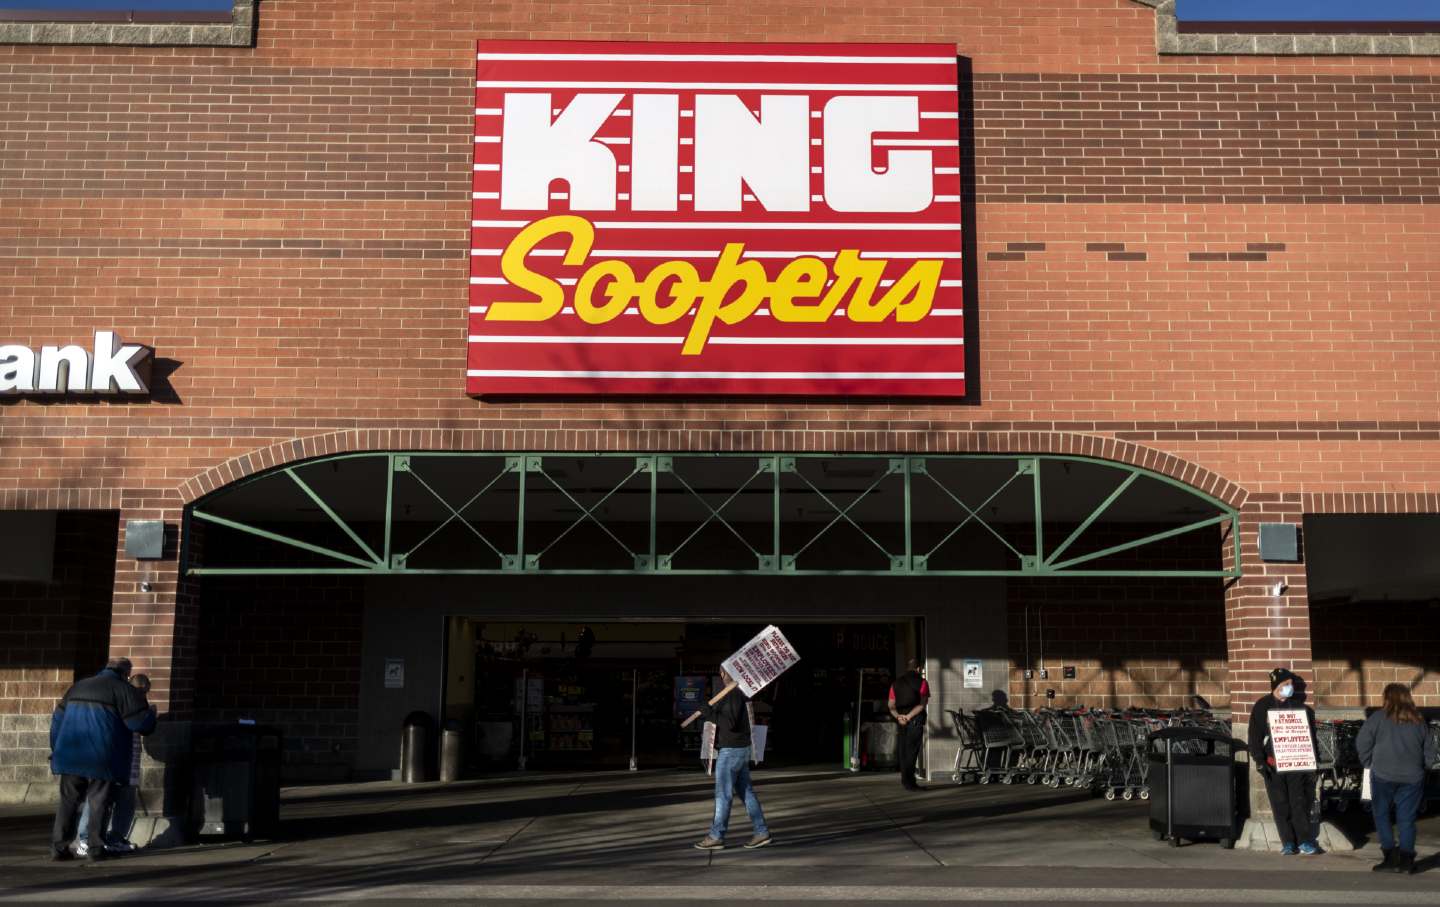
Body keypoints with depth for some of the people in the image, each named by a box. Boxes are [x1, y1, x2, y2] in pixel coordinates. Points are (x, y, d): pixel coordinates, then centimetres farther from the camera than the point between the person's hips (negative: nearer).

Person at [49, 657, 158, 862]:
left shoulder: (78, 686, 17)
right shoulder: (123, 689, -4)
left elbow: (58, 720, 19)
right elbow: (142, 723, -8)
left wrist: (57, 750, 26)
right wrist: (151, 713, 14)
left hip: (71, 756, 5)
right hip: (102, 759, -5)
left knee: (68, 801, 10)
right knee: (99, 802, 4)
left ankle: (58, 846, 5)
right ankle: (95, 847, 3)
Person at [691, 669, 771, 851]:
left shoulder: (734, 694, -18)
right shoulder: (737, 692, 13)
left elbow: (730, 723, -25)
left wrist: (710, 713, -19)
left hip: (731, 750, -10)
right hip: (740, 749, 10)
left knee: (723, 794, -3)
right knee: (745, 792, 9)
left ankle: (716, 837, 2)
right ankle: (761, 832, 9)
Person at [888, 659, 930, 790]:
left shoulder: (896, 683, 14)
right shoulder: (922, 682, 1)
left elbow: (891, 706, 5)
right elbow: (923, 704, -11)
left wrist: (898, 716, -7)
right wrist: (909, 716, -14)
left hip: (902, 720, 5)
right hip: (916, 719, -5)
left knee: (904, 750, 12)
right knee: (912, 750, -5)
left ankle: (905, 780, 14)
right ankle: (908, 782, -9)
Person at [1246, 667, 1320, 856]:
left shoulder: (1299, 706, 8)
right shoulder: (1263, 706, 3)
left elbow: (1310, 734, 11)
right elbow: (1255, 736, 2)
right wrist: (1259, 760, -6)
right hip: (1273, 764, -1)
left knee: (1300, 803, -3)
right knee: (1280, 805, 2)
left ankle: (1305, 841, 5)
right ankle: (1288, 843, 9)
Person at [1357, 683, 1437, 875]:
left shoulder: (1378, 717, -4)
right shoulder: (1419, 721, 7)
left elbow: (1362, 743, -5)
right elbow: (1429, 752, 11)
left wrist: (1369, 764, 10)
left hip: (1383, 775, -3)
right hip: (1412, 778, 3)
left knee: (1381, 815, 8)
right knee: (1407, 819, 8)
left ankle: (1391, 856, 1)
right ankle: (1406, 859, 4)